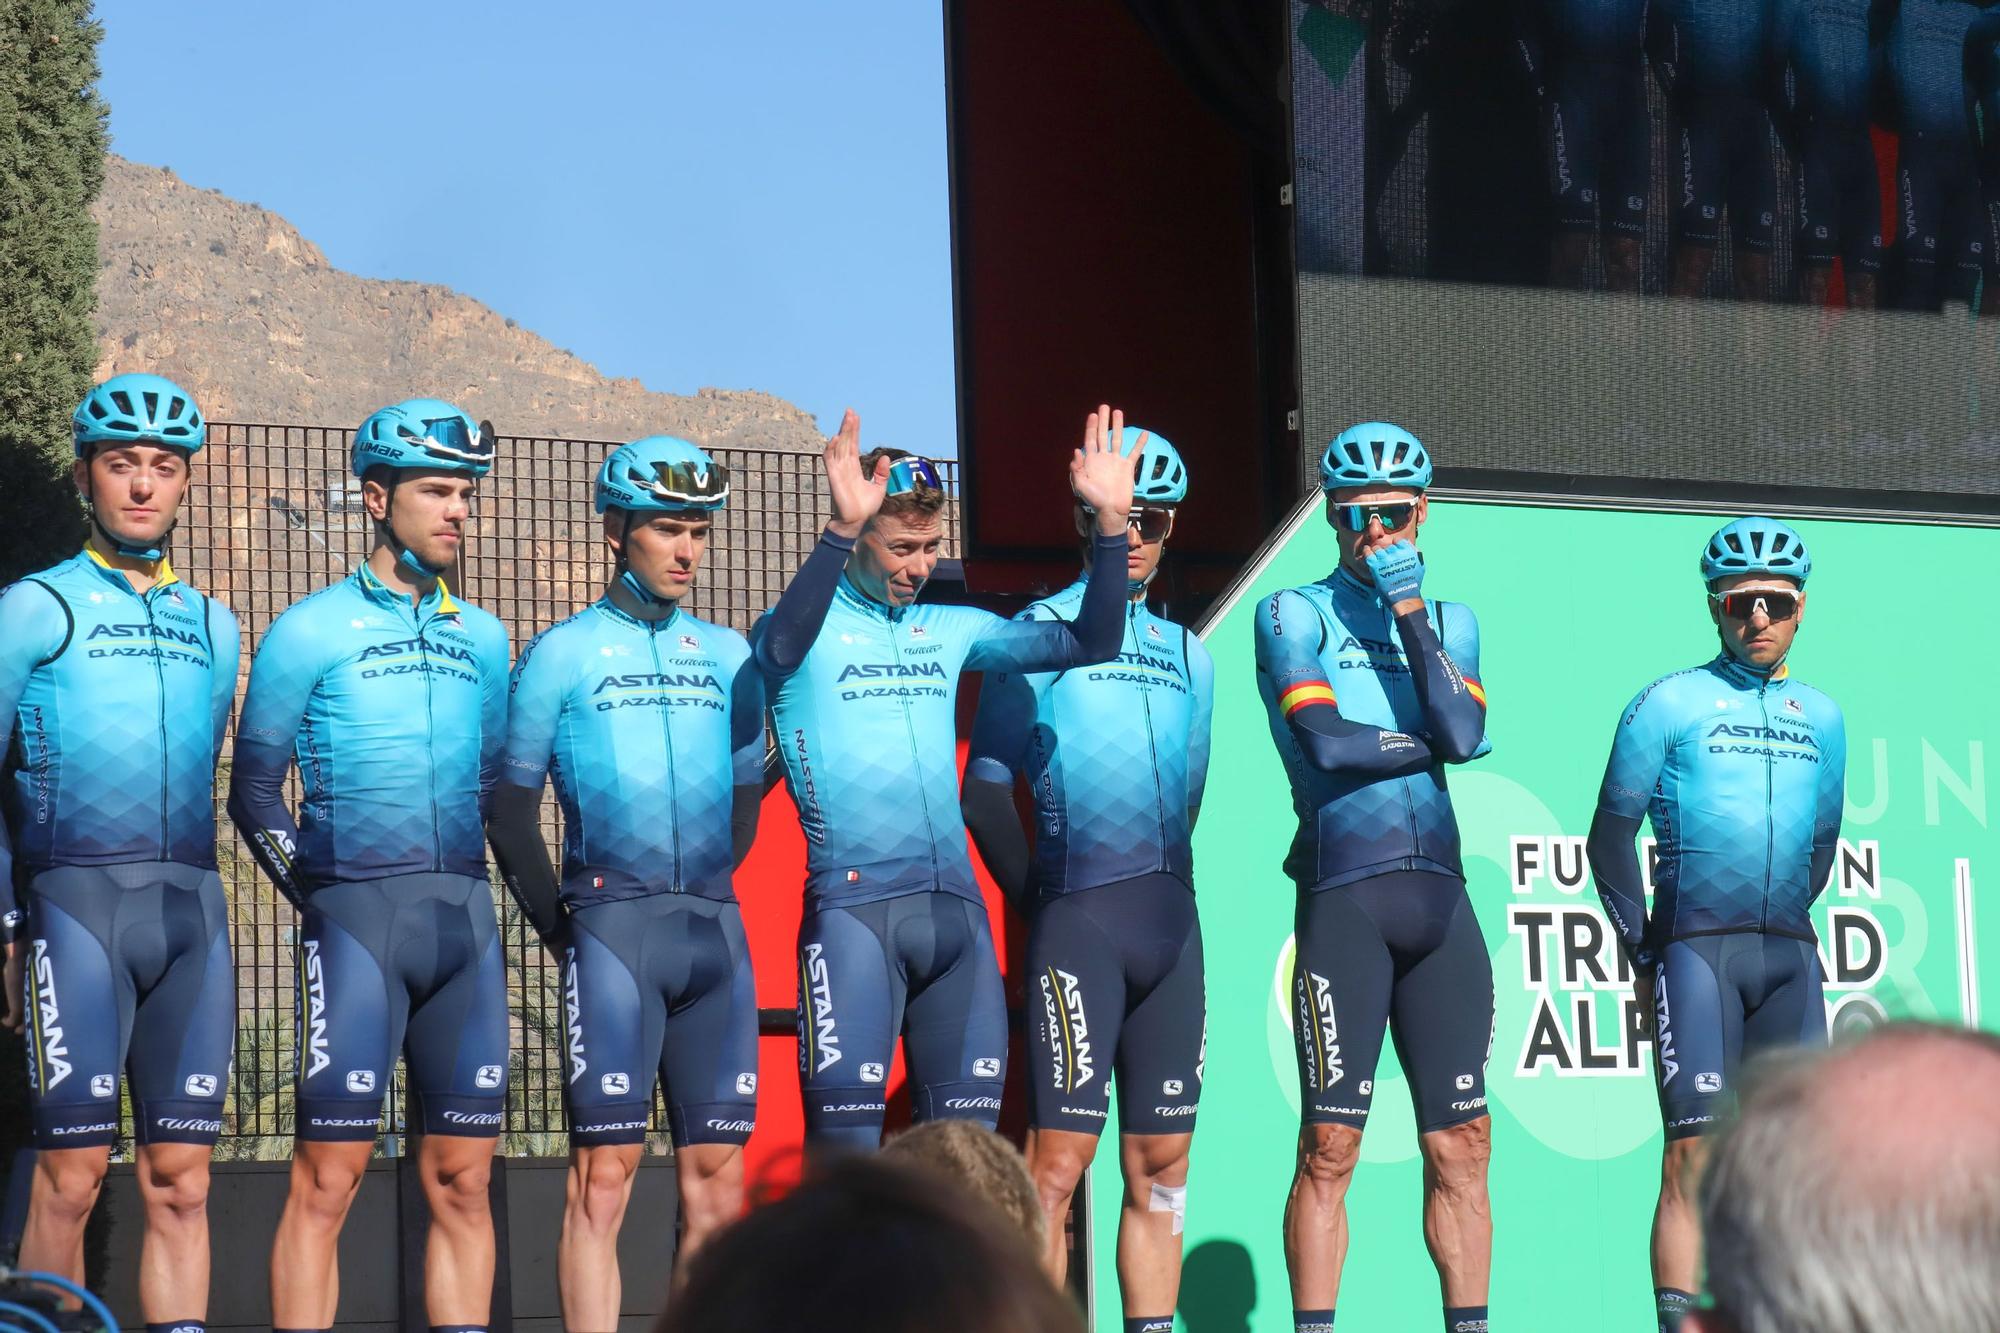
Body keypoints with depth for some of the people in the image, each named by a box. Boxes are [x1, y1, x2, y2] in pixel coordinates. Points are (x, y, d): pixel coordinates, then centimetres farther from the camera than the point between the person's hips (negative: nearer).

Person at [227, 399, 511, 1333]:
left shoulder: (482, 640, 15)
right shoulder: (311, 632, 1)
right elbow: (254, 789, 3)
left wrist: (464, 890, 12)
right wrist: (317, 894, -3)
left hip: (466, 921, 5)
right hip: (356, 918, -5)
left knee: (461, 1179, 5)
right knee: (329, 1177, -8)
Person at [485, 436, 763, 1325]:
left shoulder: (728, 655, 14)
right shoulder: (562, 653, 3)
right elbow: (511, 808, 4)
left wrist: (709, 893, 14)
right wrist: (560, 927, 1)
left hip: (715, 927, 4)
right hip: (612, 924, -4)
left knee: (716, 1168, 3)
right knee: (605, 1168, -7)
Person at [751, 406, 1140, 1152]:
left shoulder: (949, 631, 14)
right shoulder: (810, 632, -1)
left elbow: (1088, 643, 10)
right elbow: (785, 642, -26)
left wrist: (1111, 523, -4)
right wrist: (839, 530, -42)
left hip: (956, 905, 6)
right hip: (853, 906, -6)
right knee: (845, 1144, -9)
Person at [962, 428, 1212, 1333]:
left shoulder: (1187, 653, 18)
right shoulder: (1038, 631, 1)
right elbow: (985, 787, -2)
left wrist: (1164, 895, 15)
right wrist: (1035, 893, -2)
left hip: (1170, 920, 6)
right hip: (1079, 918, -6)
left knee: (1161, 1160, 6)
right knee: (1059, 1156, -11)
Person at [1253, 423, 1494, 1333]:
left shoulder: (1448, 622, 18)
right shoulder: (1294, 614, 6)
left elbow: (1464, 733, -2)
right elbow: (1324, 743, -10)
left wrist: (1408, 609, -2)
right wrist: (1428, 745, 1)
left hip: (1441, 897, 4)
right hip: (1343, 897, -4)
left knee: (1460, 1144, 3)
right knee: (1330, 1146, -7)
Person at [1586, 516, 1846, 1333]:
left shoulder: (1820, 717, 15)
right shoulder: (1669, 704, 1)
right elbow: (1610, 836, 1)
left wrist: (1783, 925, 15)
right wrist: (1643, 956, -1)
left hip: (1789, 958, 5)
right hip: (1695, 949, -5)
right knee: (1695, 1152, -12)